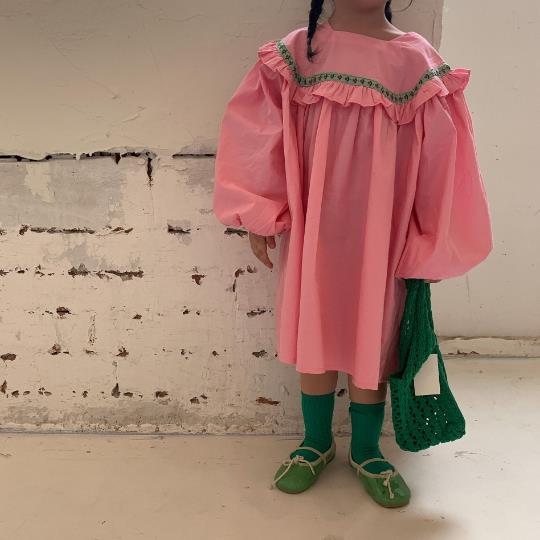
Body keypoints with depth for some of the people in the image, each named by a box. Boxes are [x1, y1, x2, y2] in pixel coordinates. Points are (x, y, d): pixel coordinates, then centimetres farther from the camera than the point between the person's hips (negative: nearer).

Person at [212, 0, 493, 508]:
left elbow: (437, 159, -1)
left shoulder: (418, 61, -3)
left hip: (381, 238, 0)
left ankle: (366, 452, 33)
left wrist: (429, 245, 0)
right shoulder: (296, 53, -2)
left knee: (372, 342, 11)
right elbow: (256, 132, 0)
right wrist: (259, 216, -2)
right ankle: (316, 443, 35)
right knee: (313, 337, 13)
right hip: (311, 233, 1)